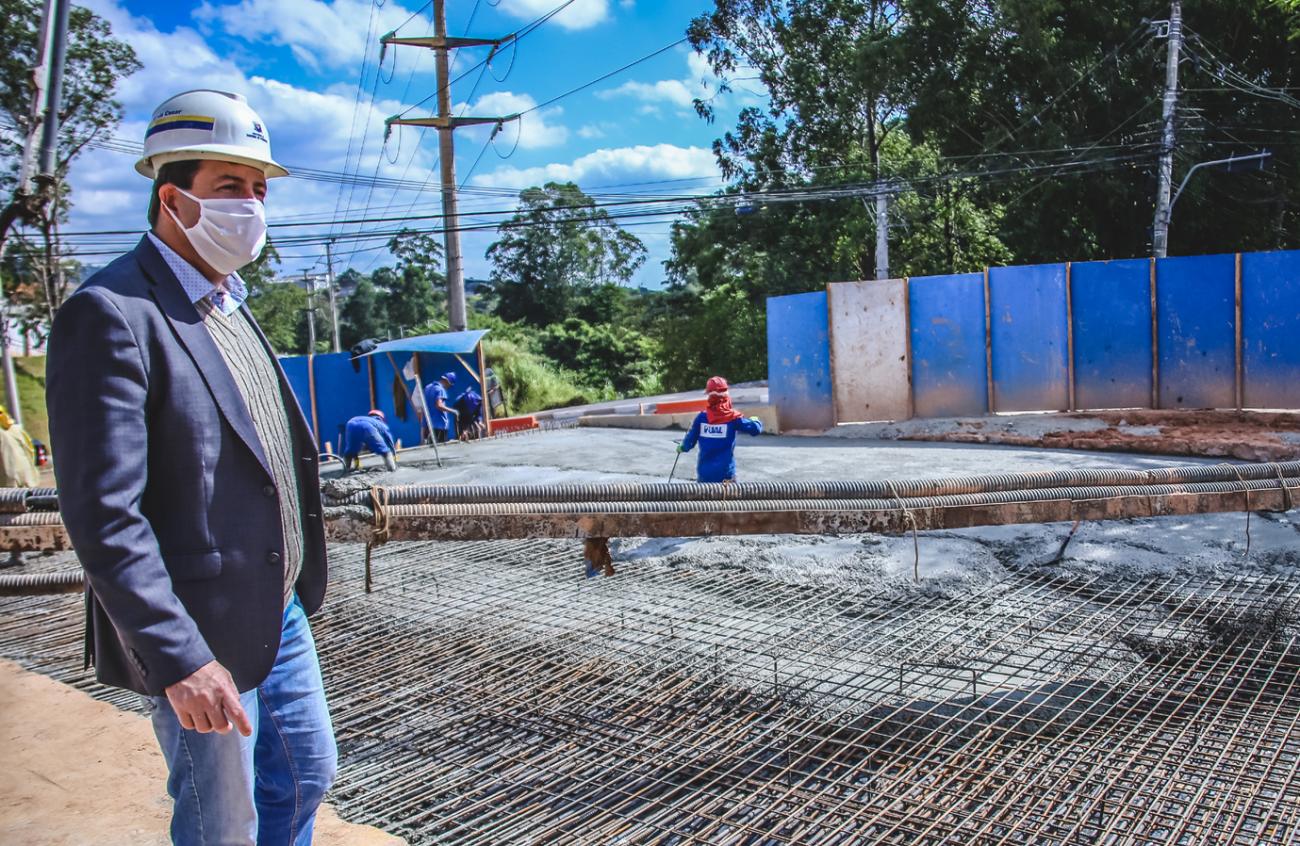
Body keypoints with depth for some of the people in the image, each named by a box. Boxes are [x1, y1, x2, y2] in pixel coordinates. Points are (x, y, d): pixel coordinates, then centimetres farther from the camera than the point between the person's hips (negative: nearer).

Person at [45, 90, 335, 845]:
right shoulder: (111, 315, -19)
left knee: (305, 774, 22)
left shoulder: (229, 303, 9)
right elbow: (103, 514, -24)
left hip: (279, 613, 8)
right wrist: (180, 658, -25)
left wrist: (296, 584, 16)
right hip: (201, 636, -8)